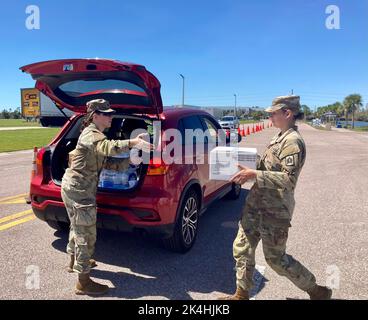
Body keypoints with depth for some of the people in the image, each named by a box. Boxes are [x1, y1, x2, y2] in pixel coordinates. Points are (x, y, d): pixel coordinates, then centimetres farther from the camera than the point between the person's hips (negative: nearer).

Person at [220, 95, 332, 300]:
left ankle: (317, 291, 28)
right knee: (242, 247, 12)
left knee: (276, 258, 6)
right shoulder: (280, 138, 12)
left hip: (274, 211, -9)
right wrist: (249, 170, 7)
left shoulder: (293, 141, -17)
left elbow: (288, 179, -25)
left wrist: (255, 175, -28)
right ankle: (242, 294, 29)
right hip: (256, 205, 9)